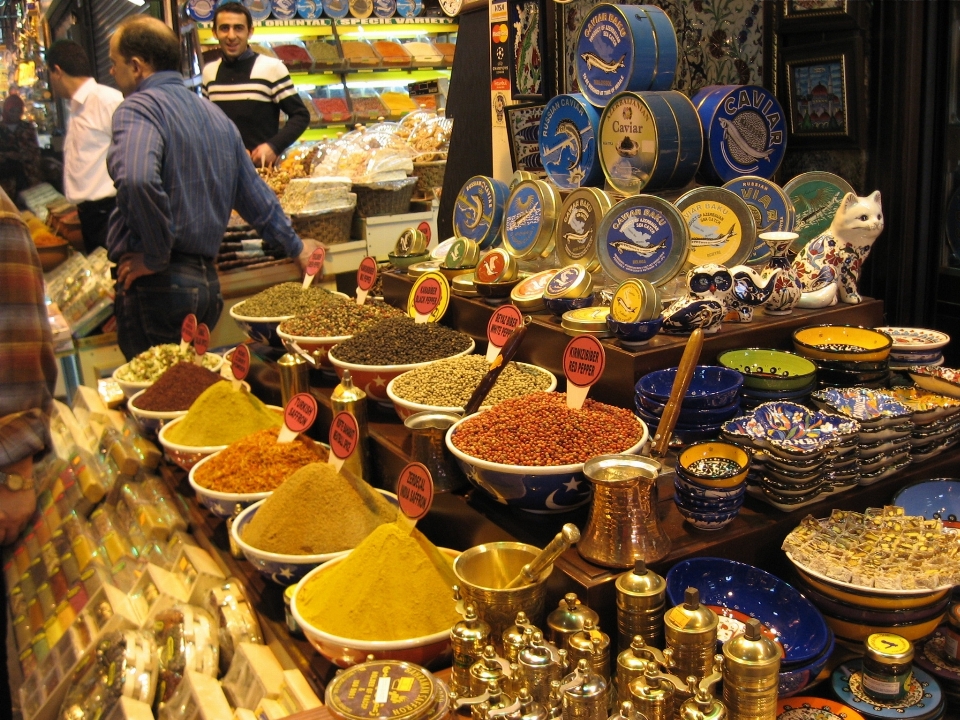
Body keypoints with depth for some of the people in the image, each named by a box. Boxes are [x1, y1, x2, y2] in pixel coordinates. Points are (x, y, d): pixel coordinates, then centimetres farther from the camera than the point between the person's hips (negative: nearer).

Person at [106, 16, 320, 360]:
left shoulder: (138, 108, -9)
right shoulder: (214, 113, 16)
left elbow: (137, 179, -30)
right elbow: (254, 194, 23)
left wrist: (155, 257, -17)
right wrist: (295, 247, 34)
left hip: (157, 286, -8)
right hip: (208, 279, 8)